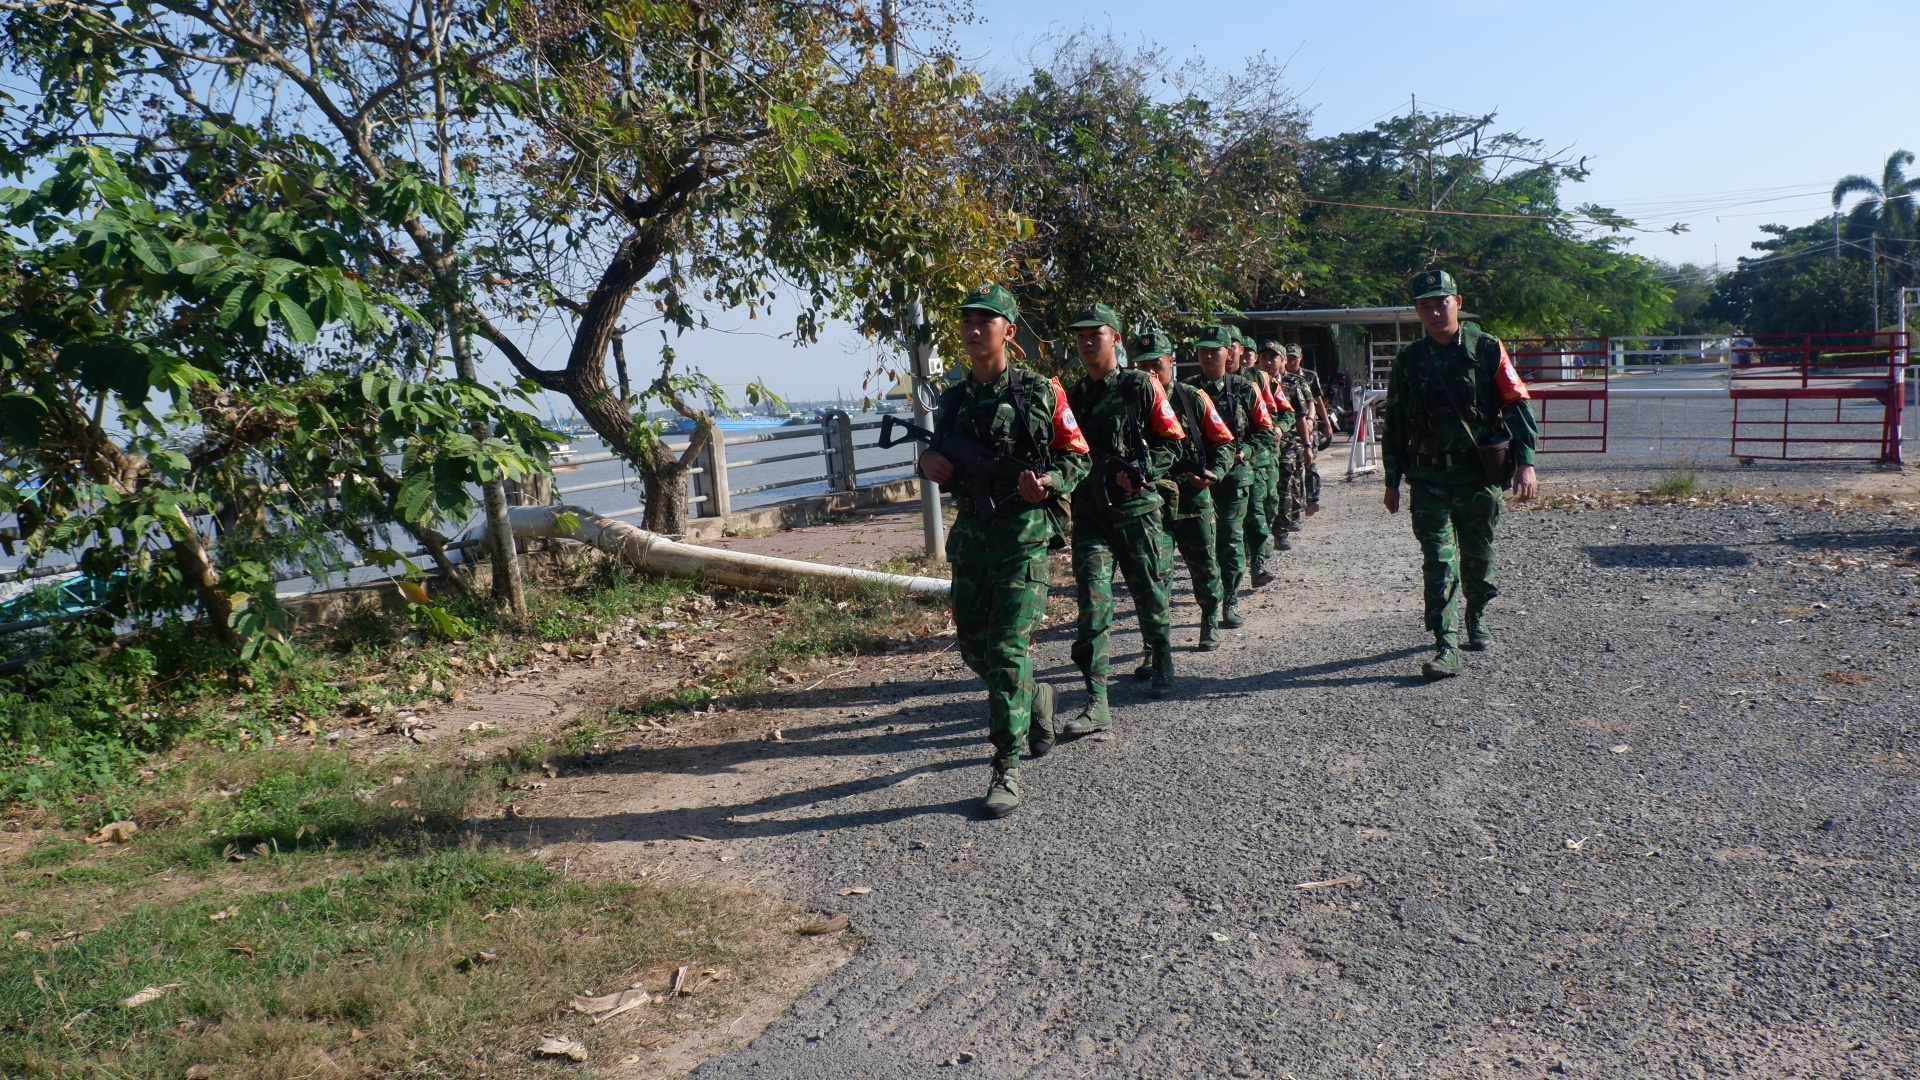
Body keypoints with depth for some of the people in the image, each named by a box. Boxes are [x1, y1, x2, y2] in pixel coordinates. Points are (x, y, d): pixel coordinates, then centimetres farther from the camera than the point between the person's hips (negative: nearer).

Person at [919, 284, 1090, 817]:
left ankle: (1007, 769, -4)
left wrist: (1047, 483, -19)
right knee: (973, 645, 14)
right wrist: (928, 463, -3)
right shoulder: (952, 400, 9)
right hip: (970, 535, 6)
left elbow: (1077, 456, 0)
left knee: (1008, 649, -11)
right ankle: (1036, 700, 42)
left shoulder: (1041, 393, -5)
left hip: (1023, 537, -6)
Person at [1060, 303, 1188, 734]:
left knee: (1151, 599, 12)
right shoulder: (1072, 396, 10)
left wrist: (1139, 471, -15)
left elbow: (1171, 442, -2)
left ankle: (1162, 665, 42)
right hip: (1089, 515, 2)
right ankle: (1096, 703, -10)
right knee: (1092, 605, -9)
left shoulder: (1142, 387, 0)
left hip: (1137, 509, -2)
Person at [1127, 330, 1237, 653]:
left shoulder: (1193, 398, 1)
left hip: (1194, 498, 2)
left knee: (1205, 568, 15)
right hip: (1150, 501, -1)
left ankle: (1210, 623, 41)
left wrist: (1214, 473, -11)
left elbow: (1223, 441, 4)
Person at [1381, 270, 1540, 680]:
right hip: (1429, 477, 1)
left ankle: (1477, 617, 37)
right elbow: (1394, 422, 11)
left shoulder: (1487, 349, 0)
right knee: (1438, 561, -7)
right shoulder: (1408, 360, 6)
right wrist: (1392, 481, 11)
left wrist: (1525, 462, -10)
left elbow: (1516, 404, -1)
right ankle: (1446, 646, -7)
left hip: (1479, 474, 0)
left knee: (1477, 556, 12)